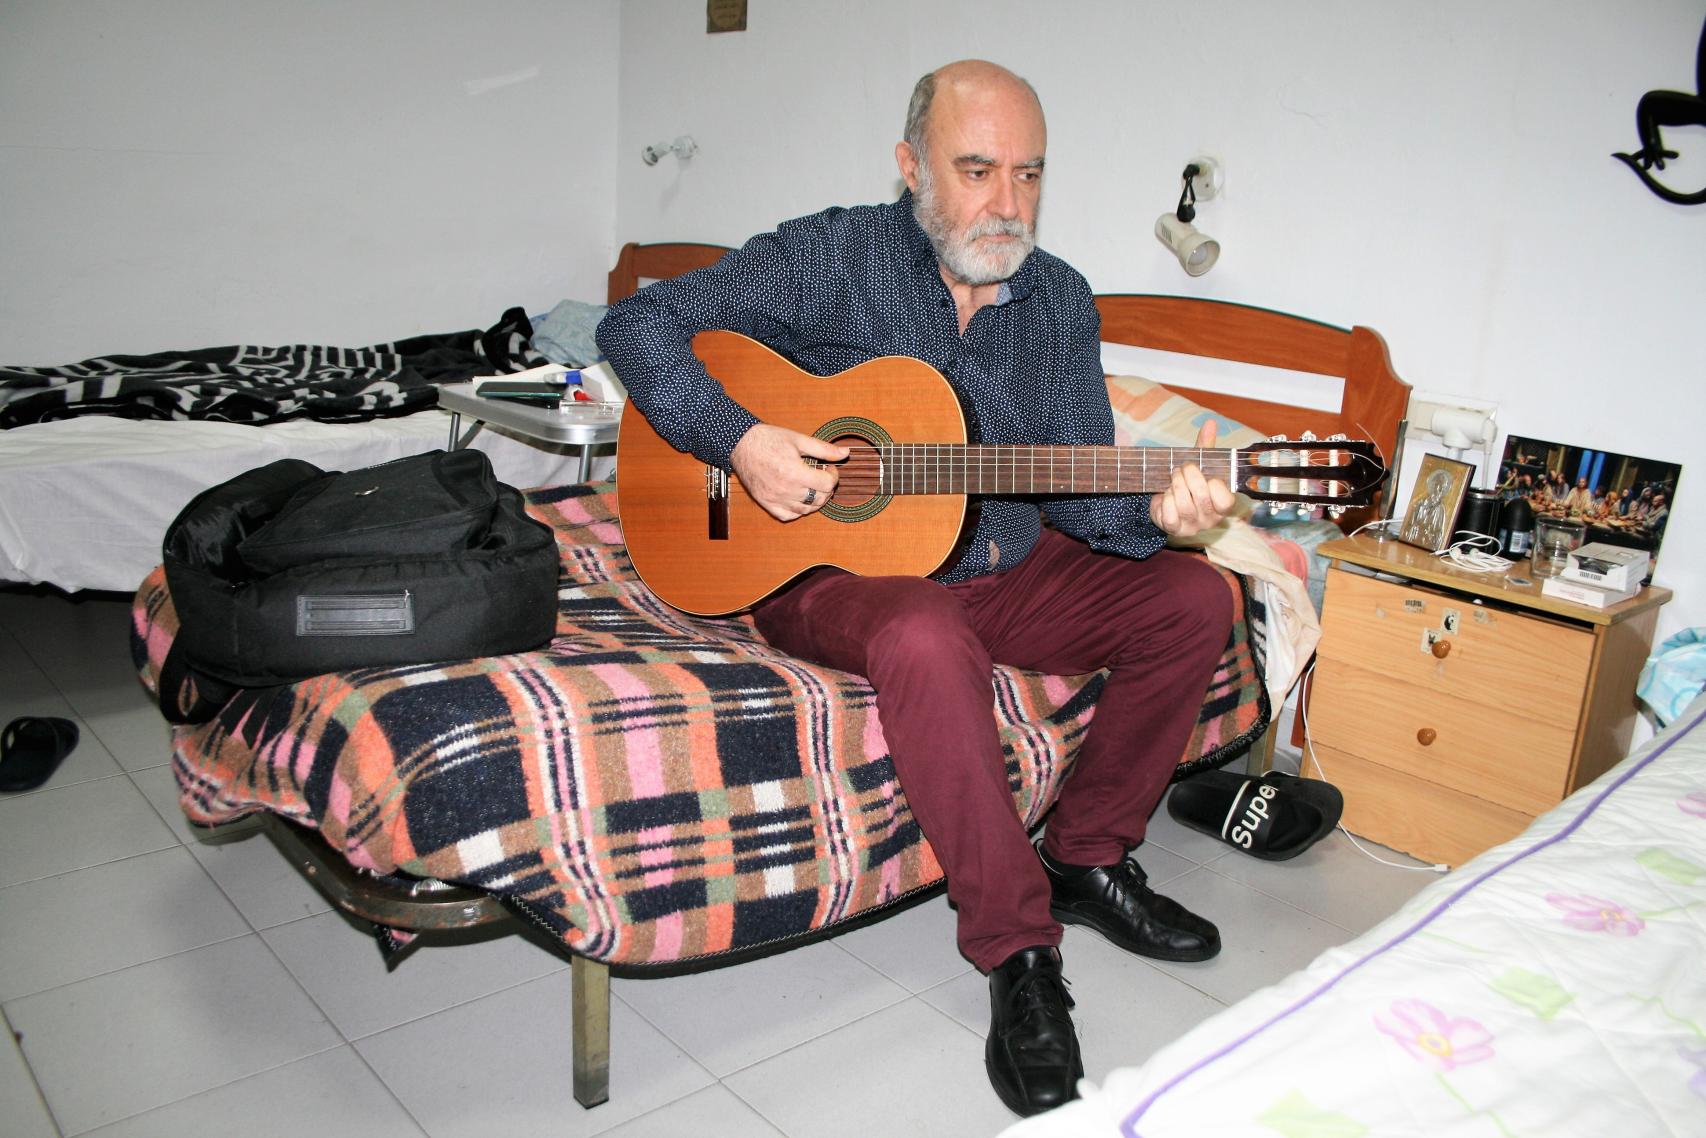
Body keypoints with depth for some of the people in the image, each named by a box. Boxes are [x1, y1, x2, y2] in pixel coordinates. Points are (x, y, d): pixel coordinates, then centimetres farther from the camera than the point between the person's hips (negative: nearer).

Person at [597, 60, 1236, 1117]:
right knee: (927, 640, -38)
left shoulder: (1060, 300, 4)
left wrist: (1153, 511, -23)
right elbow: (638, 322, -9)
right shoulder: (831, 257, -9)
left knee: (1192, 601, -8)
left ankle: (1088, 859, 6)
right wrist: (738, 440, -23)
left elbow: (1077, 484, 0)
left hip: (1002, 570, 6)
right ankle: (1019, 953, -23)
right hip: (830, 568, -5)